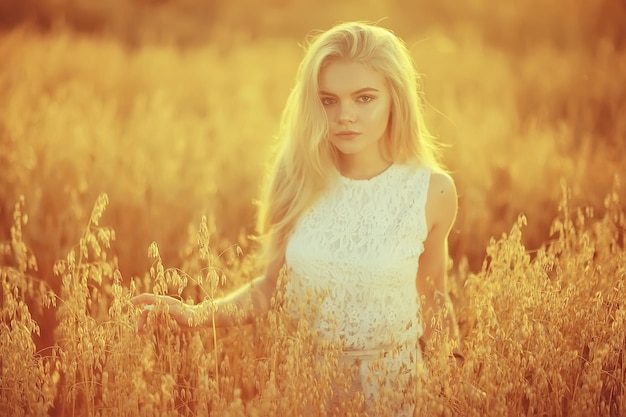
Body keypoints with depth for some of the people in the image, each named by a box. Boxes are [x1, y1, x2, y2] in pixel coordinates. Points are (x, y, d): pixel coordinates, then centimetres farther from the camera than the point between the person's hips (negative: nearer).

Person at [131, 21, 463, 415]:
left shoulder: (432, 191, -12)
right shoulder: (299, 179, -10)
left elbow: (433, 300, 2)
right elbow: (272, 287, -2)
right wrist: (197, 315, -16)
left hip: (388, 383, -1)